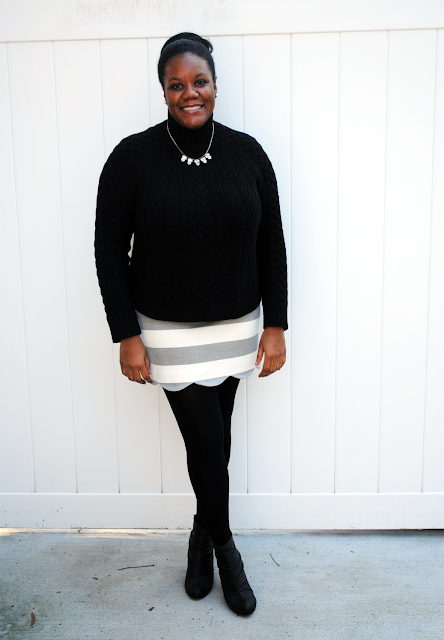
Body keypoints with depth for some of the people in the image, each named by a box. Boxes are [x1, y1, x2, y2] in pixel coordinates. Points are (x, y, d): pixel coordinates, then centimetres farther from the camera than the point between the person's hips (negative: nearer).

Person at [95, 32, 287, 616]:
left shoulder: (247, 152, 0)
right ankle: (224, 546, 28)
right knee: (208, 441, 0)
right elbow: (110, 250, -6)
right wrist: (127, 336, -9)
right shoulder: (133, 157, -8)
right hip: (167, 330, -2)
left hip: (237, 326, 3)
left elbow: (271, 243, 3)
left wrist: (276, 326, 0)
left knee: (212, 438, 13)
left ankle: (202, 535, 40)